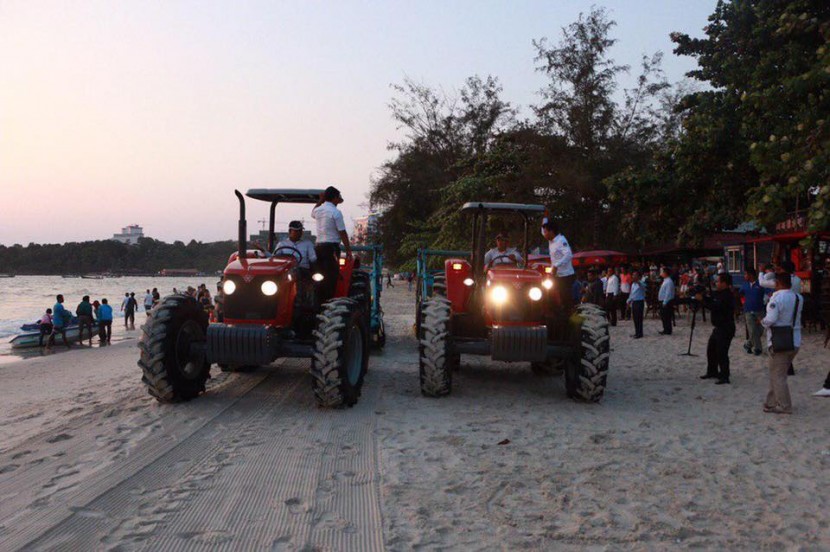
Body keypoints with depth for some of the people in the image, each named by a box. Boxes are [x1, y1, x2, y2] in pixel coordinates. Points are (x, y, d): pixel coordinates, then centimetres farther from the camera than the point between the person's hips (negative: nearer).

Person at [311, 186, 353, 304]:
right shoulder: (336, 212, -9)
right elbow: (342, 233, -11)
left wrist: (320, 200, 35)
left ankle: (319, 303, 11)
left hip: (319, 246, 7)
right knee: (331, 277, -6)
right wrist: (348, 250, -7)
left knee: (321, 277, 10)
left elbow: (312, 213, 39)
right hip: (331, 247, -7)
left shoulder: (318, 210, 11)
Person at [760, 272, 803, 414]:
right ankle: (772, 403, 24)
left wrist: (762, 321, -1)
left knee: (778, 376, 4)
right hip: (795, 342, 7)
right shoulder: (798, 298, 5)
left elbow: (770, 319, -23)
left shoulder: (776, 298, -17)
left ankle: (784, 406, 8)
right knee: (779, 374, 18)